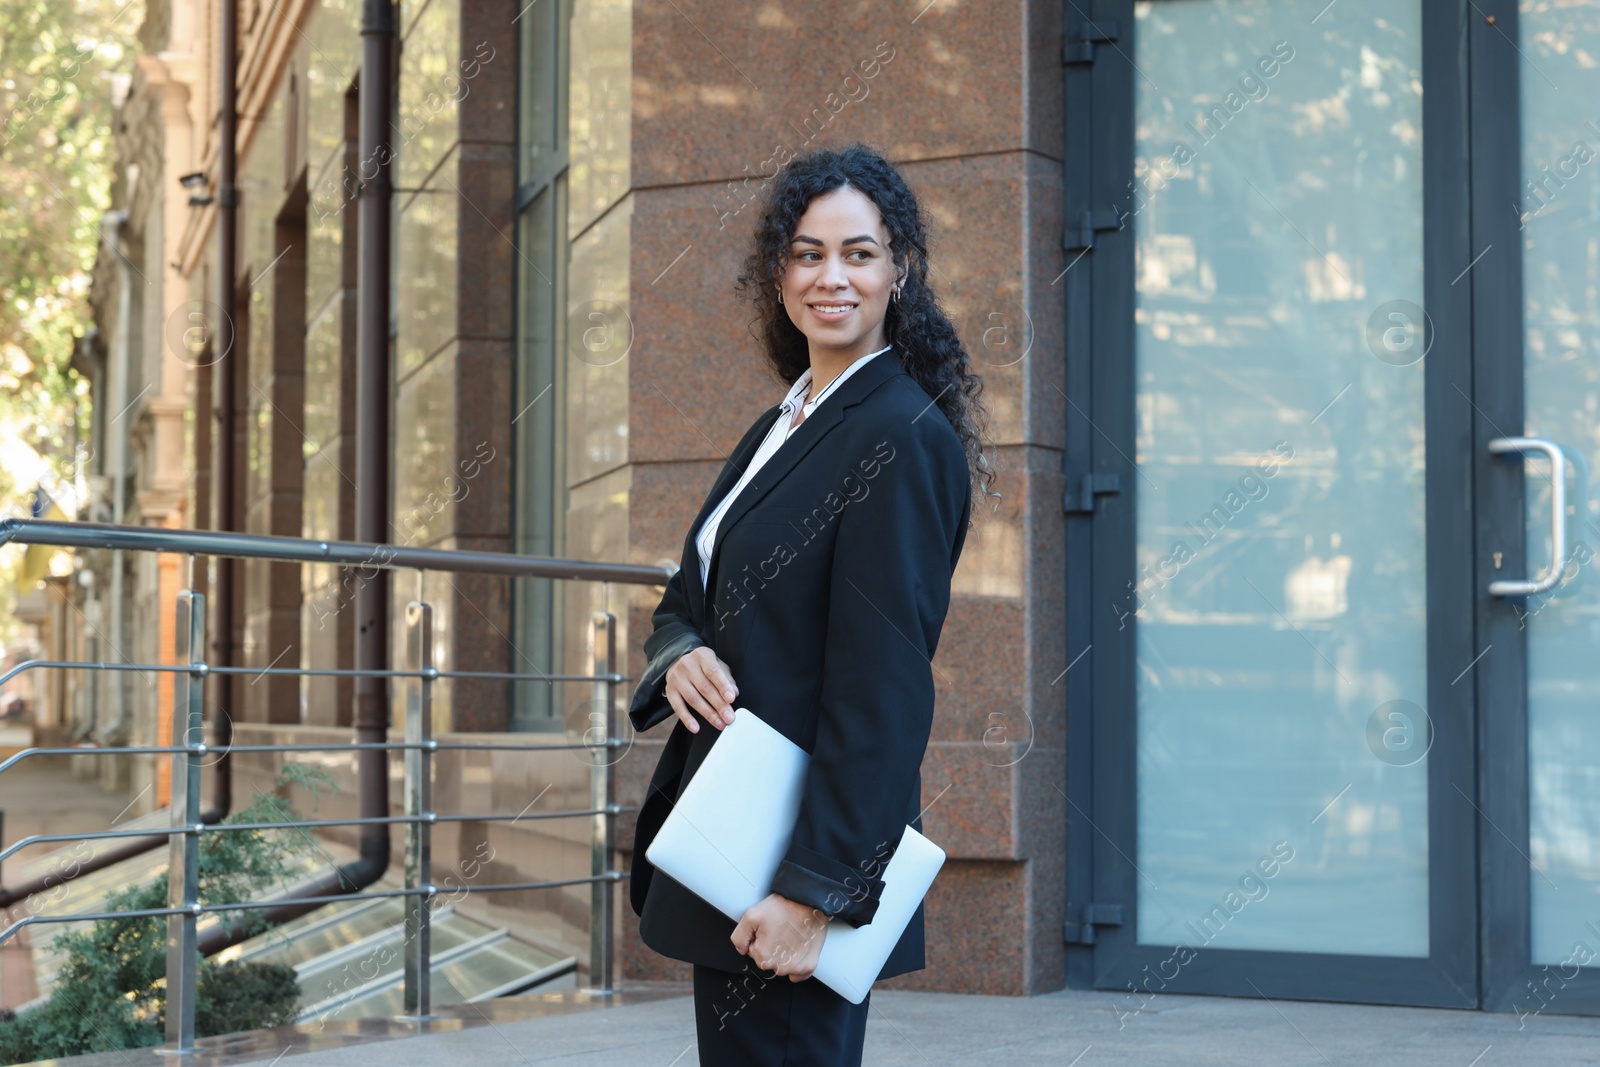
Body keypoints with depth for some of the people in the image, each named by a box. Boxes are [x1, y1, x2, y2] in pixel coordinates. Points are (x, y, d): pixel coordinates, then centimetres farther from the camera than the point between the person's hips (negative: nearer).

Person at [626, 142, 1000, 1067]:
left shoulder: (902, 436, -14)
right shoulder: (776, 431, 14)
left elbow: (885, 686, -19)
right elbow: (689, 597, 18)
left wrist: (814, 892, -21)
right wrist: (679, 658, -7)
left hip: (809, 845, -9)